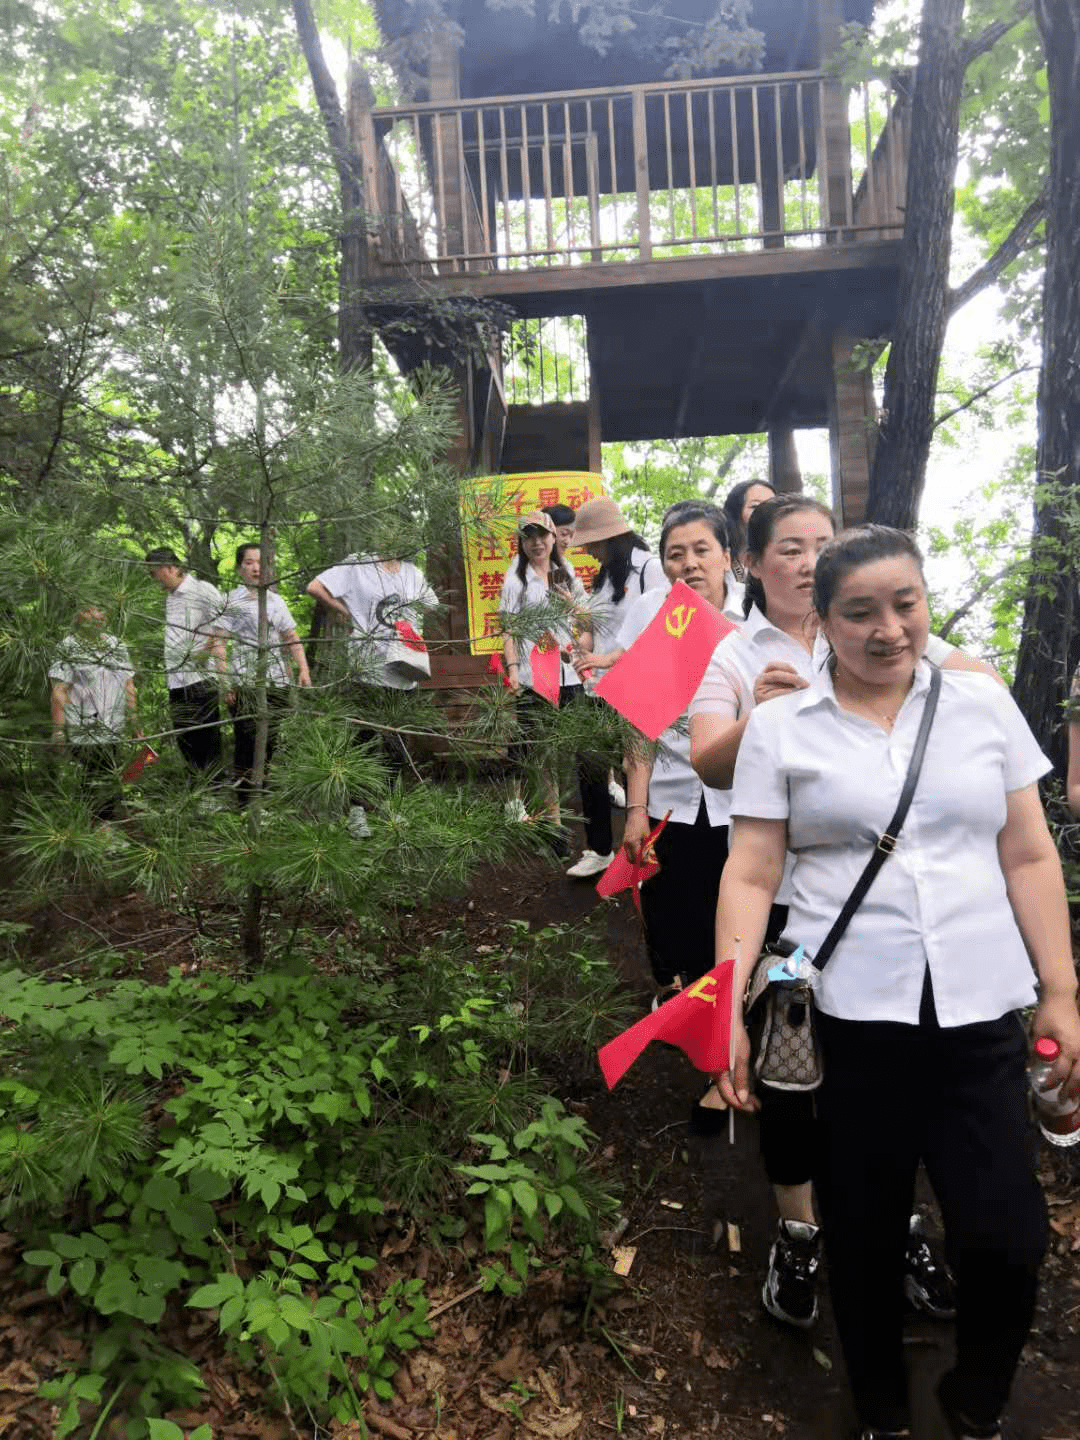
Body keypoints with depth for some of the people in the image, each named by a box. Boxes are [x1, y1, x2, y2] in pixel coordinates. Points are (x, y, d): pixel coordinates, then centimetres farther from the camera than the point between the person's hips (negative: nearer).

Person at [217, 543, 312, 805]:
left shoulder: (276, 600, 17)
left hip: (278, 682, 5)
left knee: (272, 743, 6)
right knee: (246, 743, -4)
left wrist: (303, 669, 8)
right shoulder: (231, 601, 2)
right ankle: (243, 802, 3)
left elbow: (291, 637, 21)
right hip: (244, 683, -5)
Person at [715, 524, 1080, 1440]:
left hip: (979, 1012, 2)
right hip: (848, 1016, -1)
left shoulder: (985, 704, 5)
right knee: (865, 1235, 13)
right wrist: (729, 1008, -9)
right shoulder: (780, 727, -1)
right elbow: (751, 875, -2)